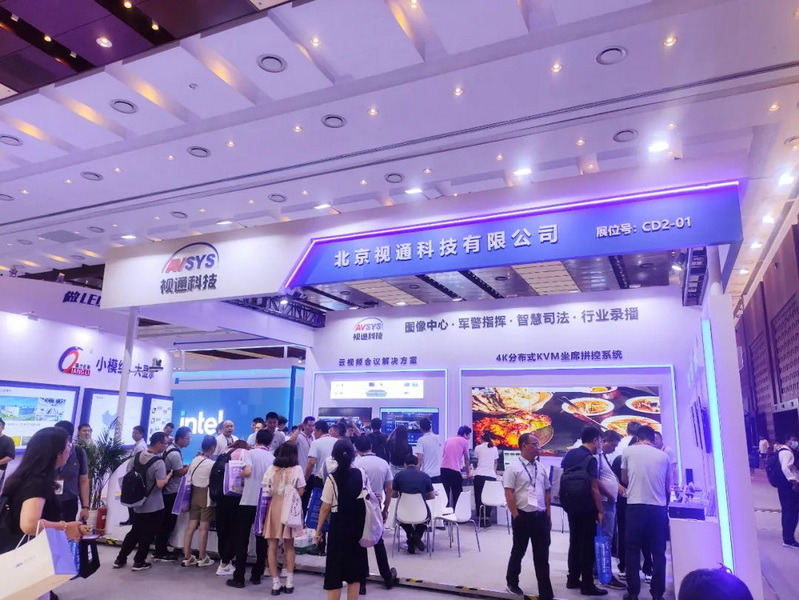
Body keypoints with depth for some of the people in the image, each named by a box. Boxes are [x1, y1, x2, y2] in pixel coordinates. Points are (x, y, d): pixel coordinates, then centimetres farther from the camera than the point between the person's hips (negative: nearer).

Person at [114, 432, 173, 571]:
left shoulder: (136, 457, -1)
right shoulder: (159, 462, -23)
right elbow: (160, 484, -29)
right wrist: (169, 475, -13)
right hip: (154, 506, -7)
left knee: (134, 532, 21)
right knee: (147, 535, 8)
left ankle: (120, 559, 26)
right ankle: (139, 562, 15)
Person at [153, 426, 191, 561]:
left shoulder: (171, 448, 9)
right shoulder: (175, 453, -22)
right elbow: (180, 472, -18)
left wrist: (188, 466, 2)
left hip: (167, 491, 10)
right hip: (172, 492, -10)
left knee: (164, 522, 15)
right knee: (168, 523, -2)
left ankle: (160, 550, 23)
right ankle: (160, 553, 5)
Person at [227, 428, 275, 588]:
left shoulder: (249, 453, -3)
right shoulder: (273, 458, 6)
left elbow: (247, 472, -18)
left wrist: (239, 473, 3)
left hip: (248, 501, -3)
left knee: (242, 540, 5)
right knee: (261, 540, 12)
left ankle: (239, 578, 7)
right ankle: (256, 575, 17)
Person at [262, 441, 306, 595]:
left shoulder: (271, 469, 1)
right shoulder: (297, 469, -5)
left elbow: (265, 491, 1)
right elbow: (300, 492, -3)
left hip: (273, 507, 1)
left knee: (273, 547, 9)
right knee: (289, 546, 14)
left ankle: (276, 583, 12)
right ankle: (289, 582, 16)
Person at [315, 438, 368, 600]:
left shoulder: (332, 478, -15)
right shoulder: (361, 474, -5)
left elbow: (326, 508, -10)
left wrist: (318, 530, 1)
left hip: (339, 525, -3)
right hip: (358, 524, 3)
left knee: (336, 569, 8)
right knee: (354, 569, 16)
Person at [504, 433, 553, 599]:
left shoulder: (540, 468, 8)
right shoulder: (513, 467, -10)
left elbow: (547, 493, 14)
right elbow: (508, 494, -12)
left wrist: (548, 516, 11)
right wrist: (516, 516, -13)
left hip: (541, 517, 4)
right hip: (523, 516, -4)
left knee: (542, 556, 8)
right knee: (518, 551, 14)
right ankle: (512, 582, 35)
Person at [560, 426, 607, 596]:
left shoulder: (570, 454, 7)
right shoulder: (590, 459, -17)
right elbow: (594, 488, -18)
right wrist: (600, 510, -12)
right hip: (586, 508, -8)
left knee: (574, 542, 15)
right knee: (587, 545, 0)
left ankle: (572, 579, 23)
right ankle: (587, 585, 7)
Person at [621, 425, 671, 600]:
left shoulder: (629, 451, 3)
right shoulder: (663, 456, 7)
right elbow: (668, 485, 14)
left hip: (636, 505, -2)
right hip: (659, 507, 2)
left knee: (633, 549, 7)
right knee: (658, 551, 11)